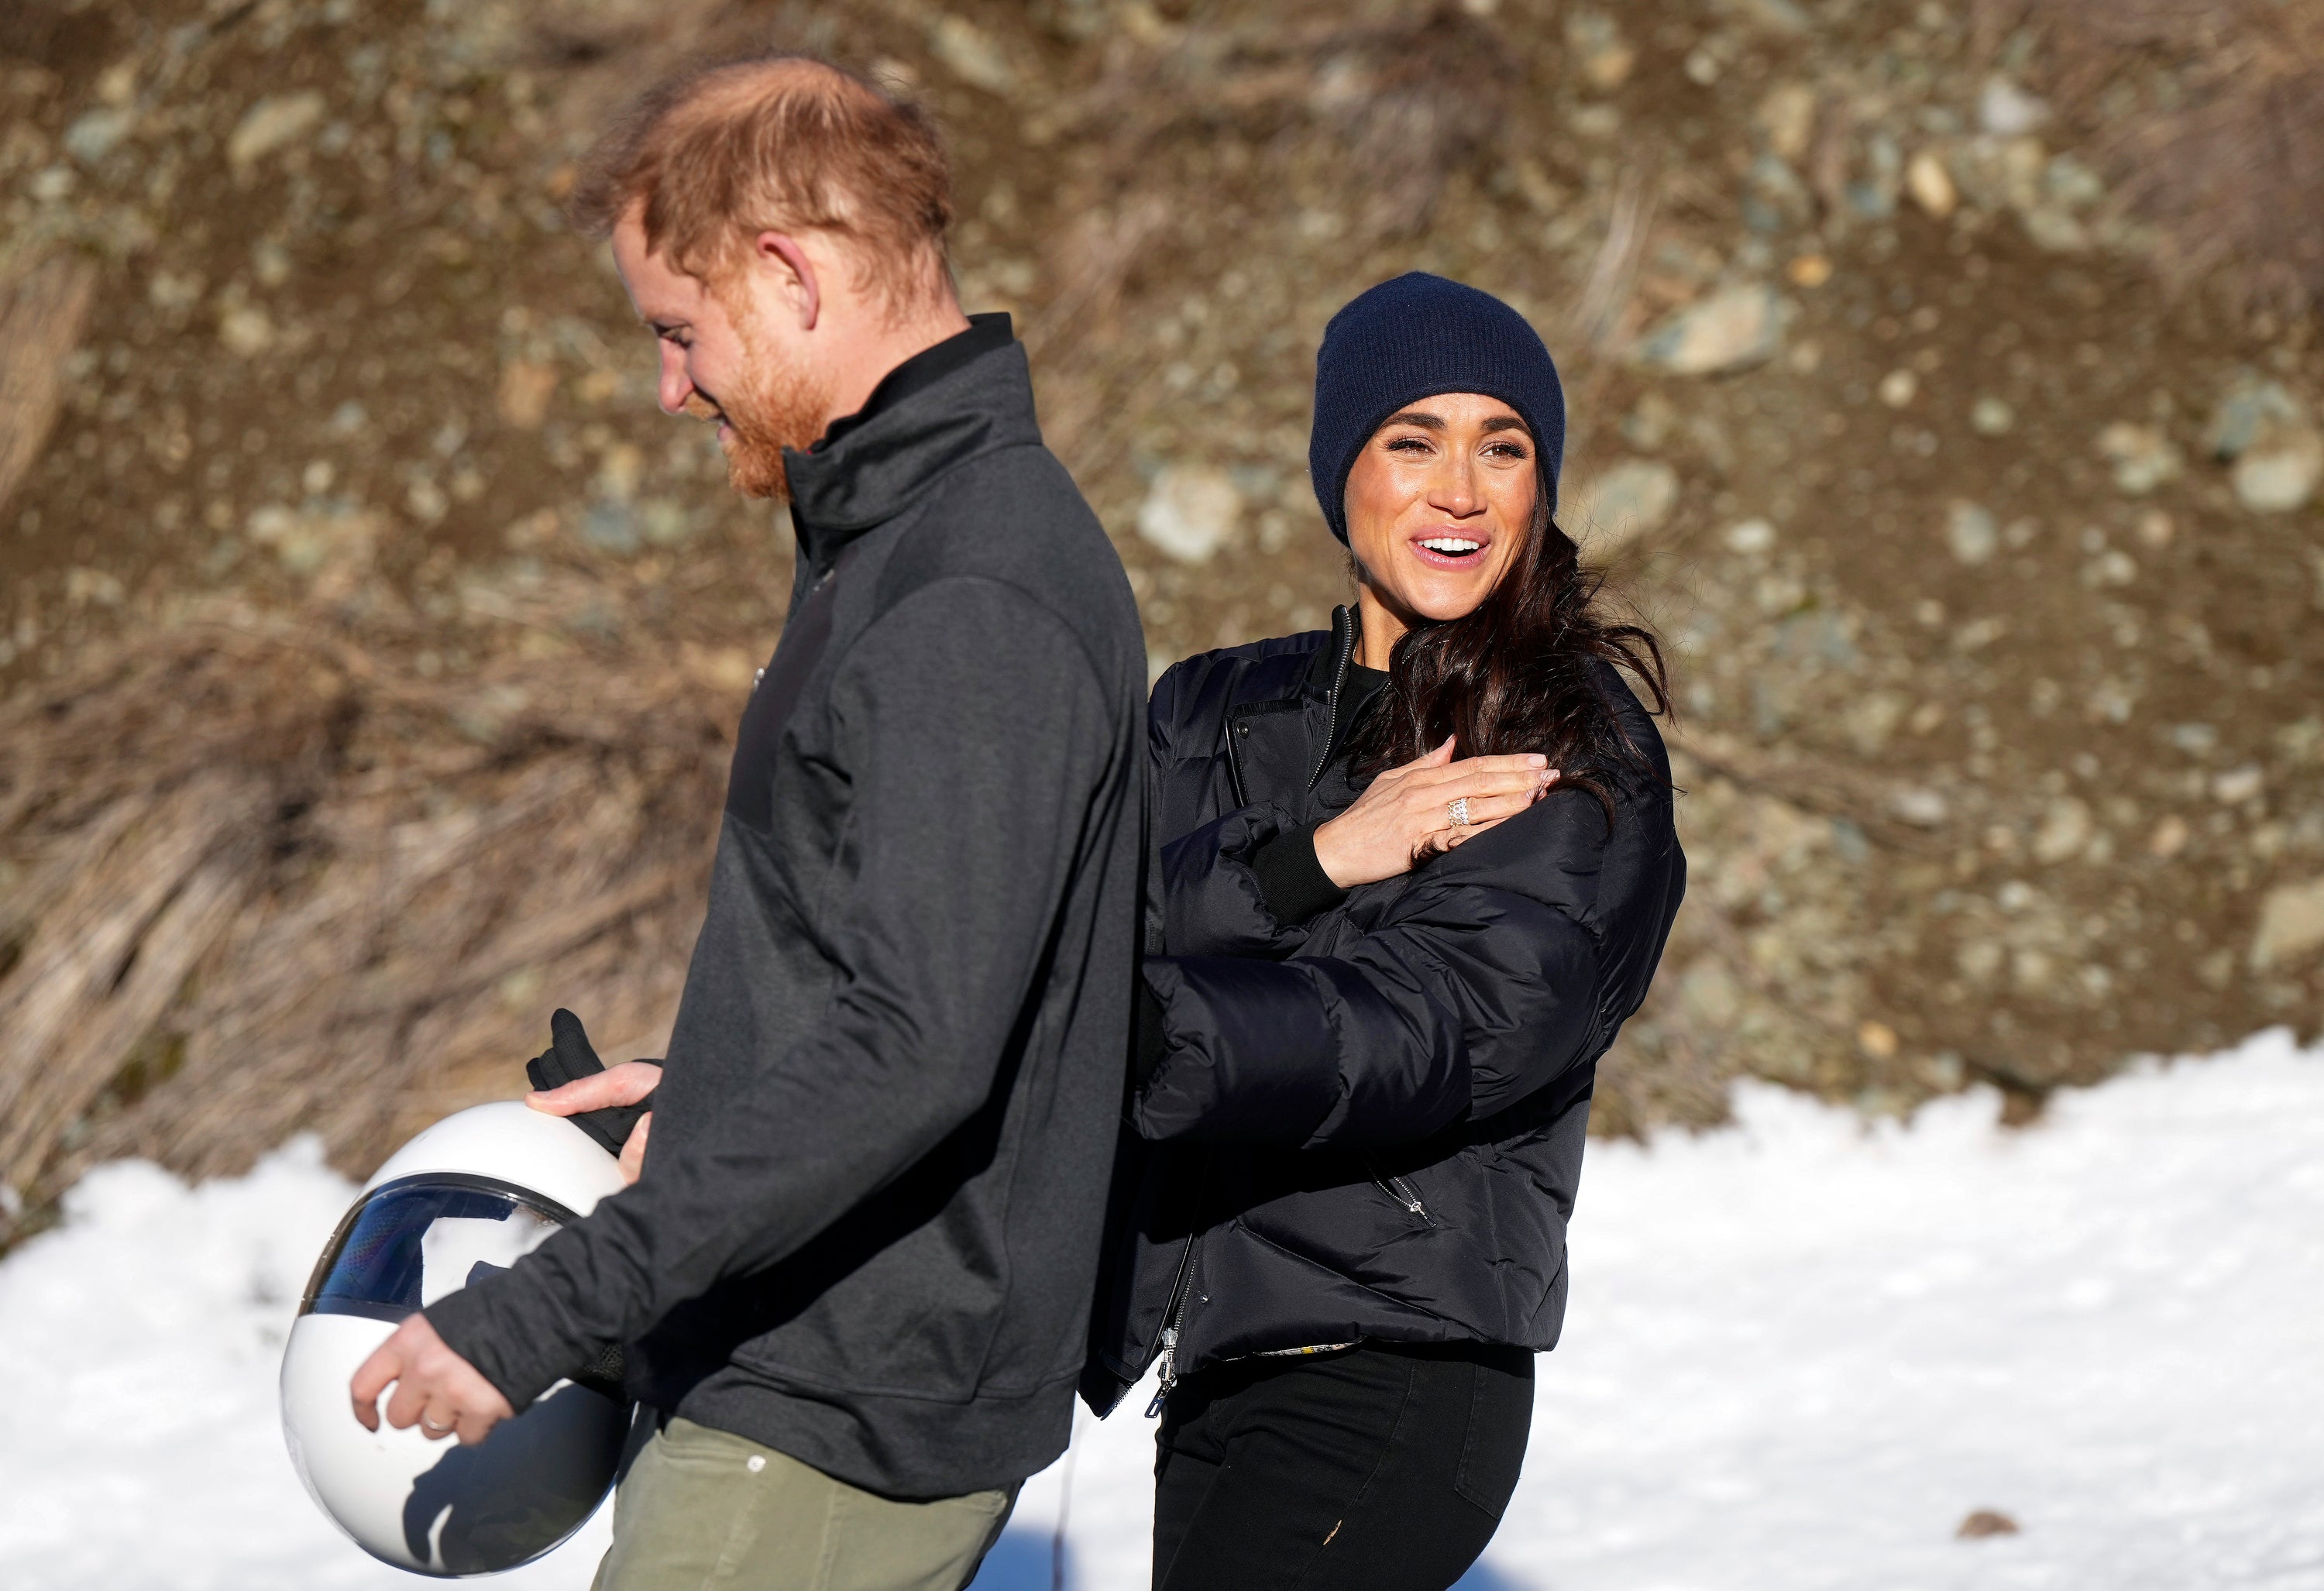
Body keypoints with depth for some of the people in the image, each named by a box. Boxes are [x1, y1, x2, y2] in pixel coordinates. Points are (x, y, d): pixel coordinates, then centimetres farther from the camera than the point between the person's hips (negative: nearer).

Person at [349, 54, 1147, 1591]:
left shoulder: (972, 603, -21)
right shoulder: (914, 530, 12)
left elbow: (914, 1049, -29)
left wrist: (543, 1314, -30)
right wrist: (703, 1084, 22)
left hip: (841, 1432, -10)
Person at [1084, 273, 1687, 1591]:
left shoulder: (1576, 764, -4)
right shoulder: (1217, 714, 14)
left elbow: (1424, 1033, -20)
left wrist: (1122, 1035, -35)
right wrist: (1309, 860, -18)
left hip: (1393, 1384, -6)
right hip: (1218, 1377, 6)